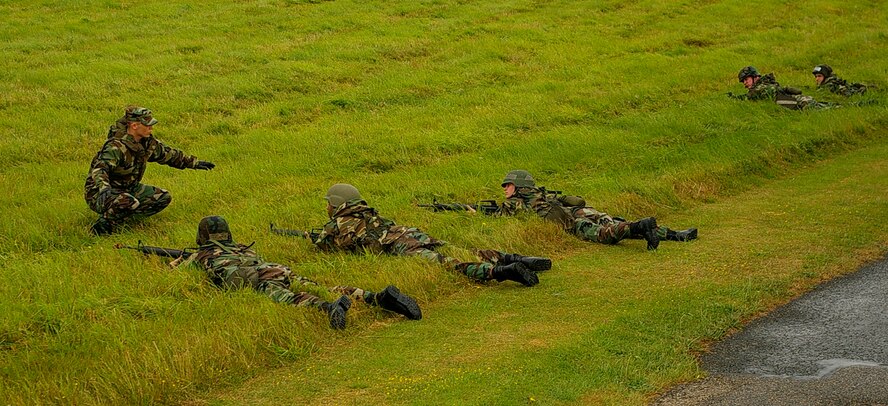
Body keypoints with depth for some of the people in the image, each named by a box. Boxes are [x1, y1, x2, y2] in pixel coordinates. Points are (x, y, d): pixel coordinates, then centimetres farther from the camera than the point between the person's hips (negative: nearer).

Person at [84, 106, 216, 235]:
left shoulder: (147, 142, -2)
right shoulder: (116, 146, -28)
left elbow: (168, 154, 15)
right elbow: (100, 168, -43)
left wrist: (195, 163, 22)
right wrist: (104, 188, -63)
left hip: (127, 189, 9)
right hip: (100, 194, -9)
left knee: (163, 198, 0)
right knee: (129, 202, -38)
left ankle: (123, 217, 2)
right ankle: (101, 226, -14)